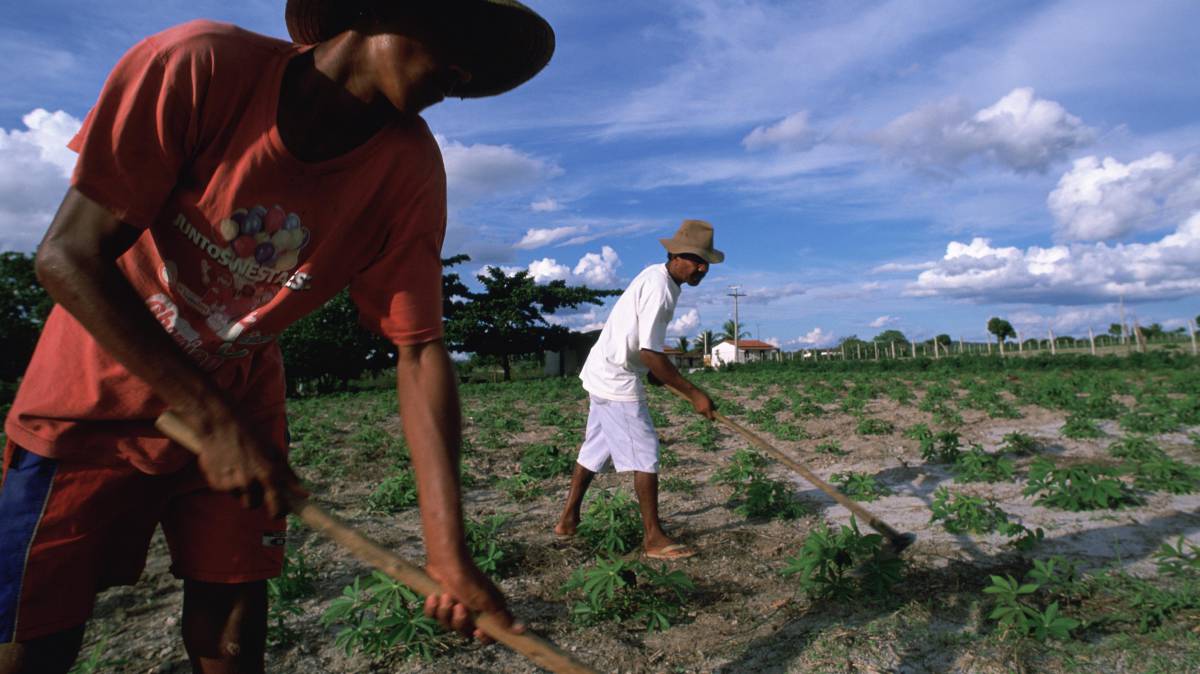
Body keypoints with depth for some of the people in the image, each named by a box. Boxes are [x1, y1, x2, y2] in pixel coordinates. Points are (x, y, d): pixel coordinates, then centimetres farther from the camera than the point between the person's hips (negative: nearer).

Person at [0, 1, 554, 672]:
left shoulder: (410, 169, -17)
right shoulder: (196, 65, -25)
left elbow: (420, 349, -18)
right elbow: (69, 257, -22)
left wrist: (448, 547, -24)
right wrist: (211, 420, -25)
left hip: (239, 402, 3)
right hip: (97, 397, -2)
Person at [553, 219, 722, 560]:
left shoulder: (656, 276, 9)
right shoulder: (660, 287, -22)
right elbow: (650, 353, -27)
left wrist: (651, 371, 19)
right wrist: (694, 394, -23)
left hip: (602, 372, 10)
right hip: (618, 379, -10)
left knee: (595, 448, 17)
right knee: (645, 453, -5)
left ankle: (568, 520, 27)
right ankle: (653, 538, 4)